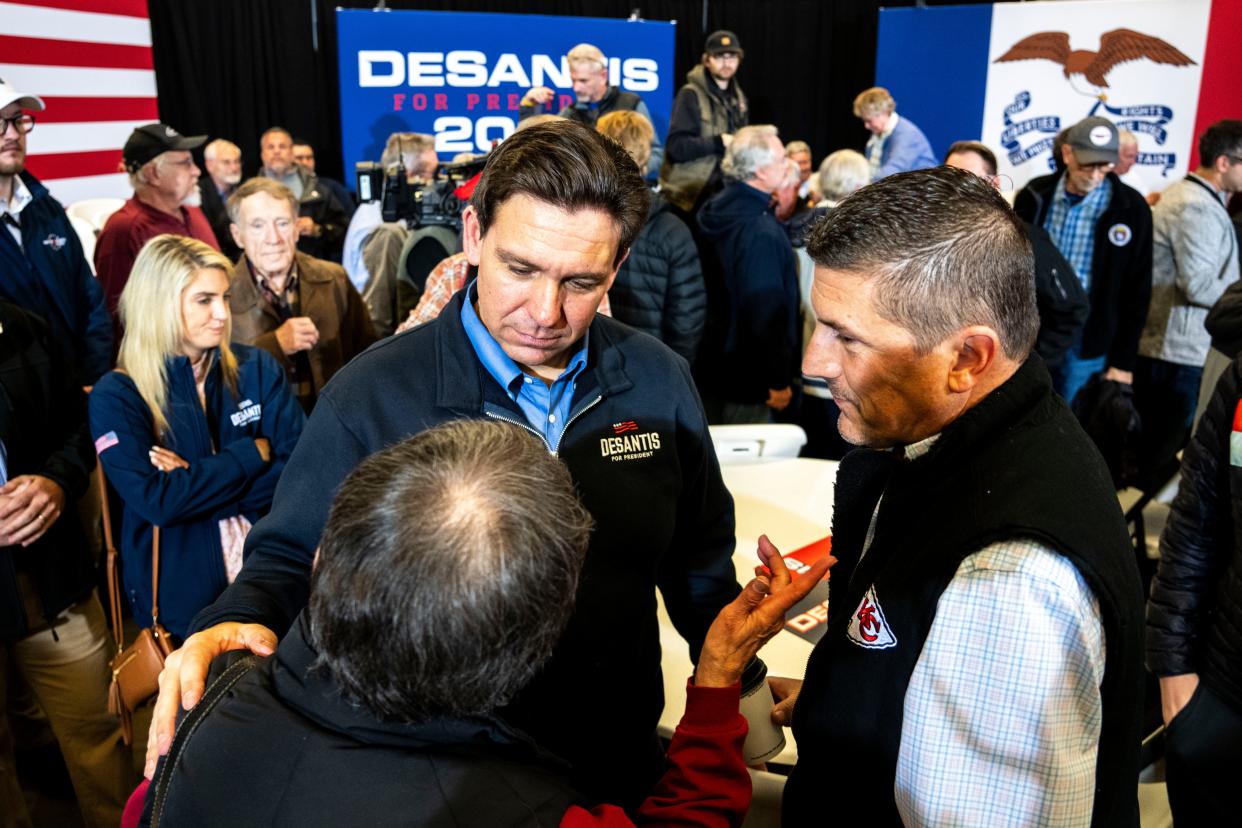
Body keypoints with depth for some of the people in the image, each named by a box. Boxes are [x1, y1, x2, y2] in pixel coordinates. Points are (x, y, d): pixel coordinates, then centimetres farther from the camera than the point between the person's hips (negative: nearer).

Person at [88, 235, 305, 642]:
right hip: (181, 586, -2)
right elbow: (156, 501, -14)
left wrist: (196, 481, -12)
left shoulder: (256, 368, 5)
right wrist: (253, 453, -9)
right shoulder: (115, 396, -3)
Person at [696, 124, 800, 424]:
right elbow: (766, 312, -24)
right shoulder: (762, 232, -26)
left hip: (711, 364, 9)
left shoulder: (717, 209, 2)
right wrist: (778, 381, -16)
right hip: (747, 379, -9)